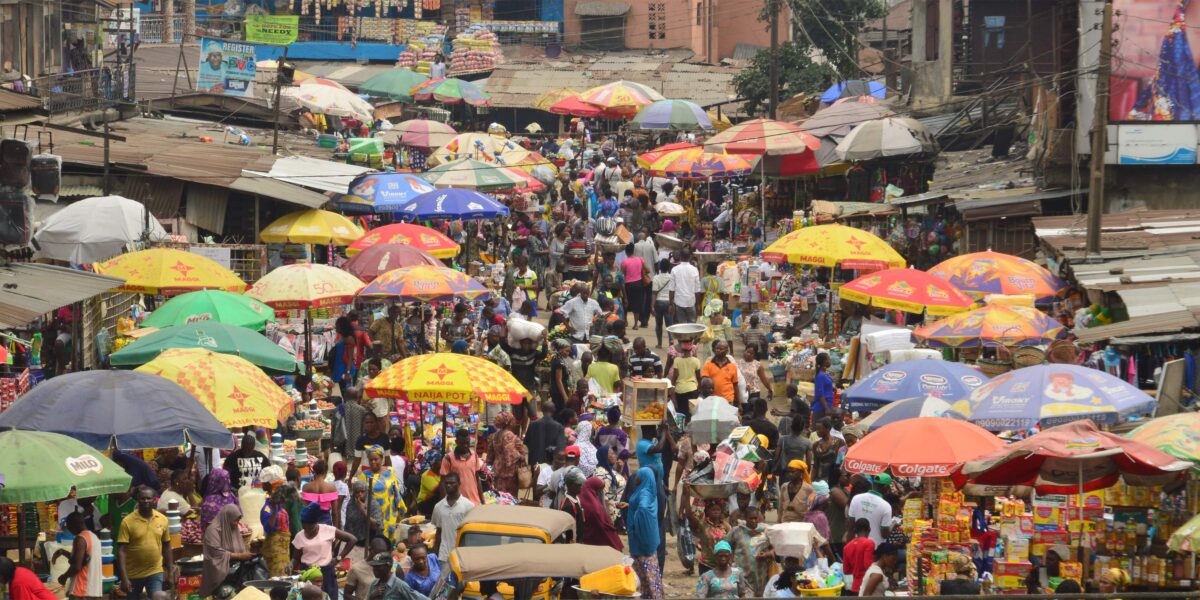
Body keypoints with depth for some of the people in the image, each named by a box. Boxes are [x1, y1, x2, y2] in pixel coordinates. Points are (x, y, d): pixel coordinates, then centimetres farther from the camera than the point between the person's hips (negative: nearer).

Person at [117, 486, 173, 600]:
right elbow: (121, 551, -12)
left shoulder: (162, 520, 2)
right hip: (133, 575, -1)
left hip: (155, 573, 1)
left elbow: (167, 547, 11)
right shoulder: (128, 521, -9)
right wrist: (124, 578, -19)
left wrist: (170, 574, 10)